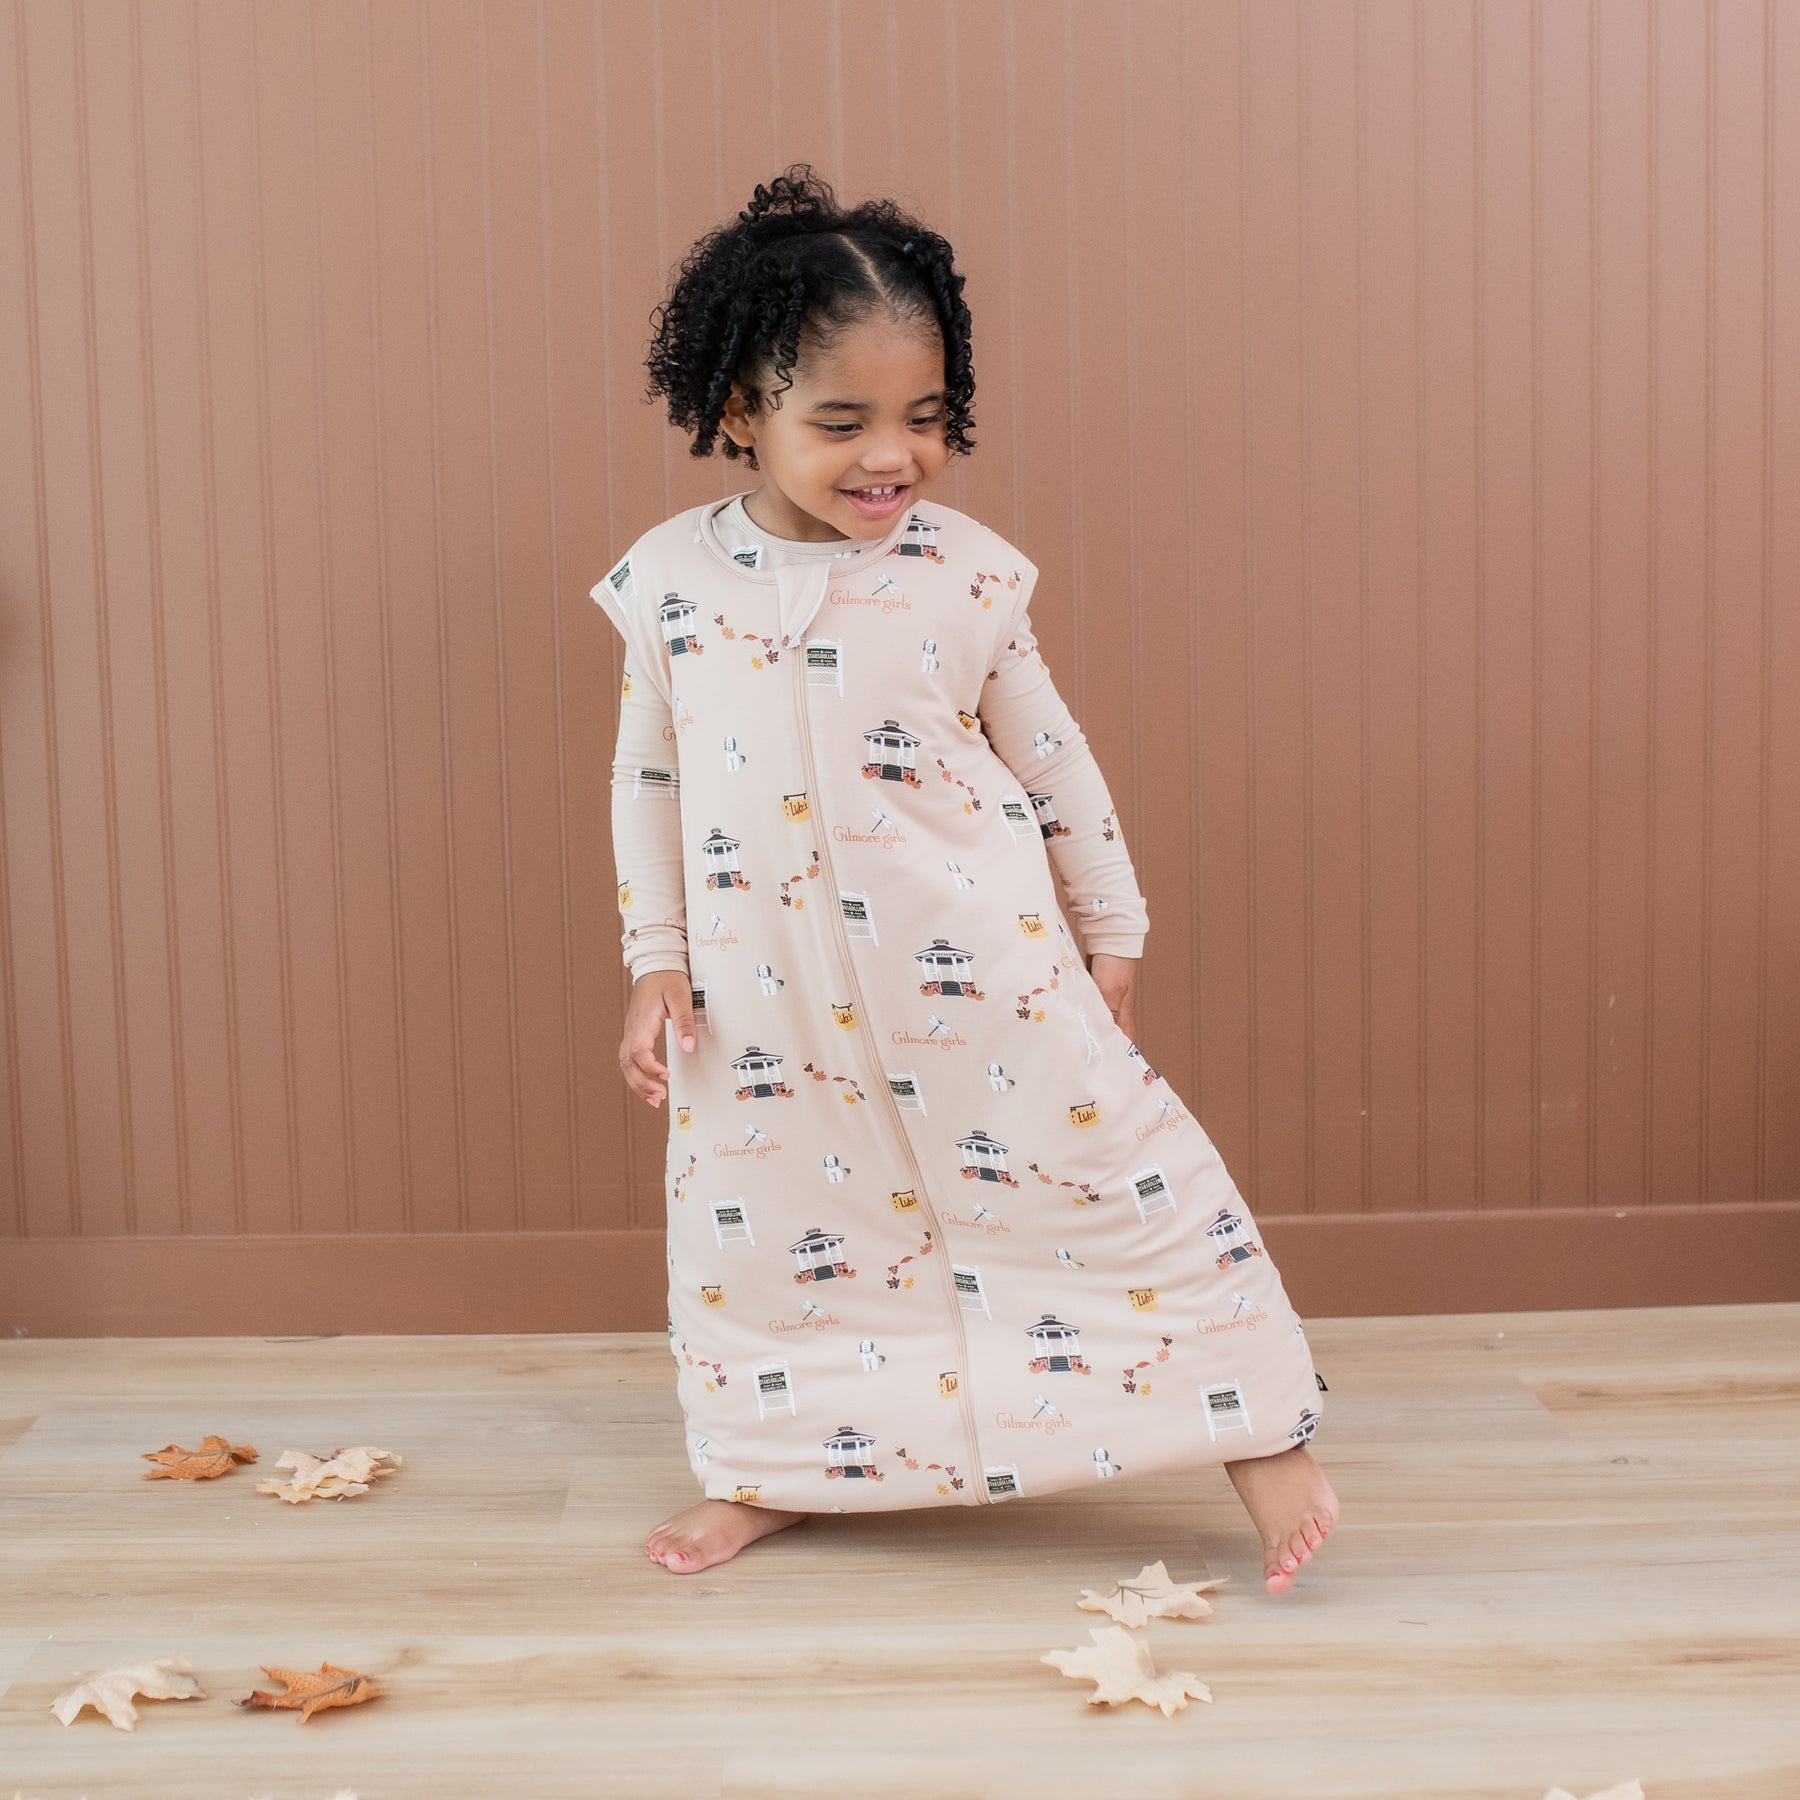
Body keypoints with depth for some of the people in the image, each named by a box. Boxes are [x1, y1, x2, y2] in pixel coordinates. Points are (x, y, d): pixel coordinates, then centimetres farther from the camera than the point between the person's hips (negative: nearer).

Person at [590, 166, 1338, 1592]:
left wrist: (1114, 937, 6)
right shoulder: (670, 579, -3)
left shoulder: (966, 575, -7)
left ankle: (1257, 1429, 16)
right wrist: (657, 961, 2)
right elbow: (648, 781, 5)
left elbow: (1055, 762, 2)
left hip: (982, 964, -2)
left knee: (1095, 1156, 1)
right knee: (762, 1210, 11)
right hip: (768, 990, 2)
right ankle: (775, 1471, 33)